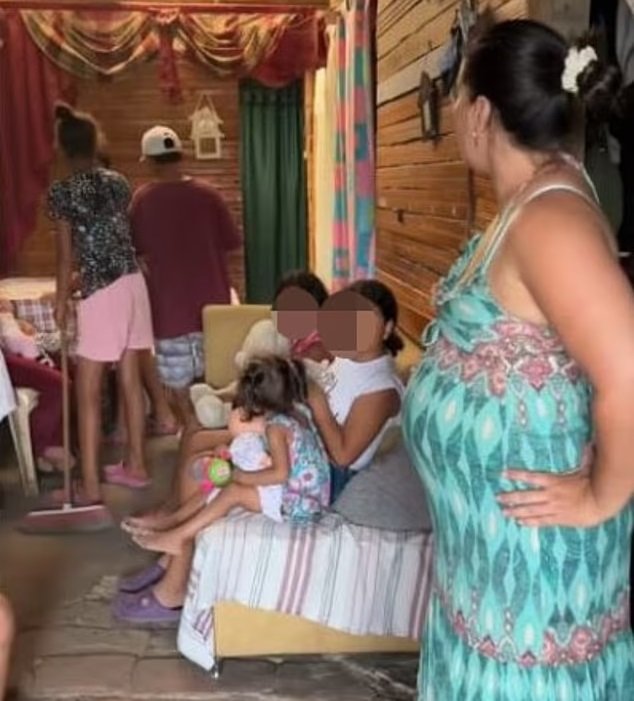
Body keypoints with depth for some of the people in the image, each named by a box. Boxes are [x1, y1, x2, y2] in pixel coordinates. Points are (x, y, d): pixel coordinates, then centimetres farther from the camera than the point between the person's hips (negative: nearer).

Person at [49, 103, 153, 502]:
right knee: (131, 380, 15)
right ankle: (136, 466, 26)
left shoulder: (62, 191, -7)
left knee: (88, 392, -1)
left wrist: (61, 302, 5)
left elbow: (67, 256, -6)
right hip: (134, 284, 7)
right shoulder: (119, 183, 8)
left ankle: (91, 487, 1)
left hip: (101, 293, -6)